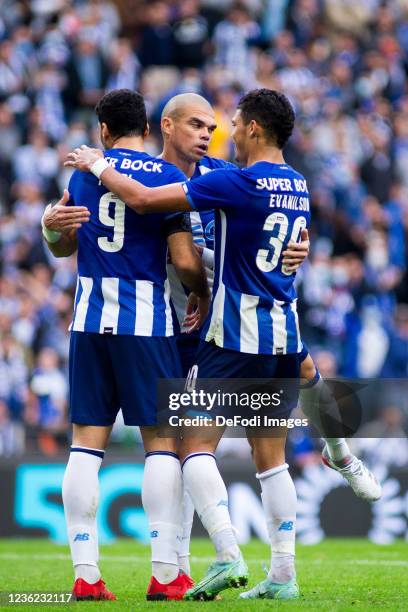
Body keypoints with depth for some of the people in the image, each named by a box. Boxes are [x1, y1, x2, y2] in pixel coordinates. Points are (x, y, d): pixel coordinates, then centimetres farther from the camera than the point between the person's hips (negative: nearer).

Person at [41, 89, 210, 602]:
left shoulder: (85, 170, 10)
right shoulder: (166, 176, -3)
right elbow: (184, 260, -6)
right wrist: (204, 295, 10)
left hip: (89, 320, 4)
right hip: (146, 319, -3)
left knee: (86, 441, 4)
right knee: (161, 440, 2)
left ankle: (85, 573, -1)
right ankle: (165, 573, -3)